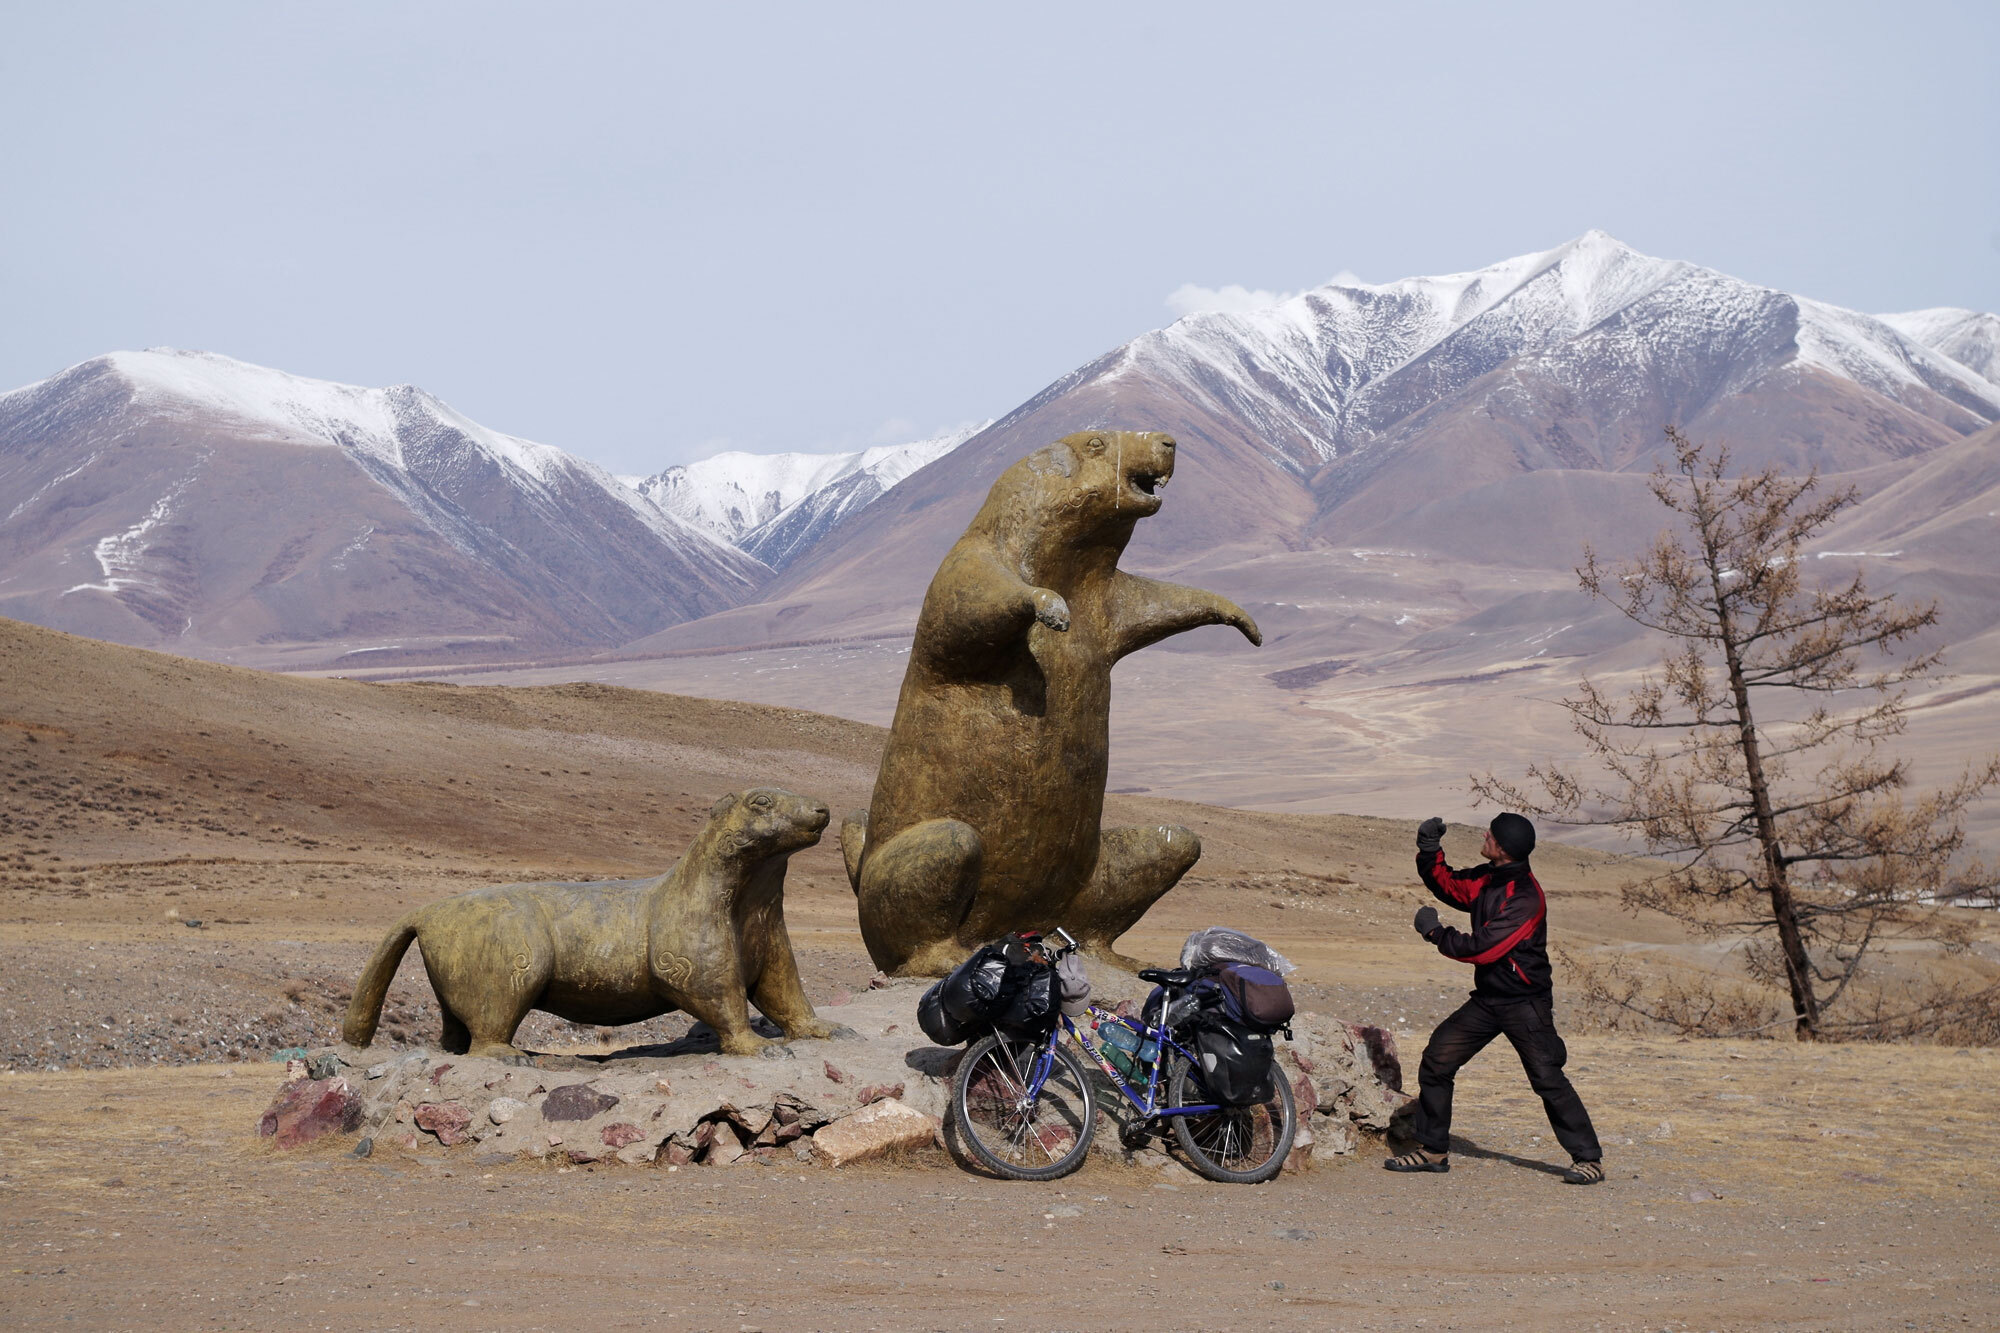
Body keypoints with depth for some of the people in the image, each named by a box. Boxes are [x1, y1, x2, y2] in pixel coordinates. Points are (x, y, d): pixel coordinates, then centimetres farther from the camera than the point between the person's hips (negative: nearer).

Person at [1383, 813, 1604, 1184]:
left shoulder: (1526, 898, -23)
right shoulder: (1487, 879, 4)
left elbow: (1483, 948, -27)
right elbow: (1447, 885, 20)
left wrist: (1435, 932, -15)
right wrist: (1429, 848, 4)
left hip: (1525, 1003, -8)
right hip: (1487, 999, 8)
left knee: (1547, 1079, -10)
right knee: (1436, 1062, 5)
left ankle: (1589, 1159, 1)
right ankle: (1433, 1151, 14)